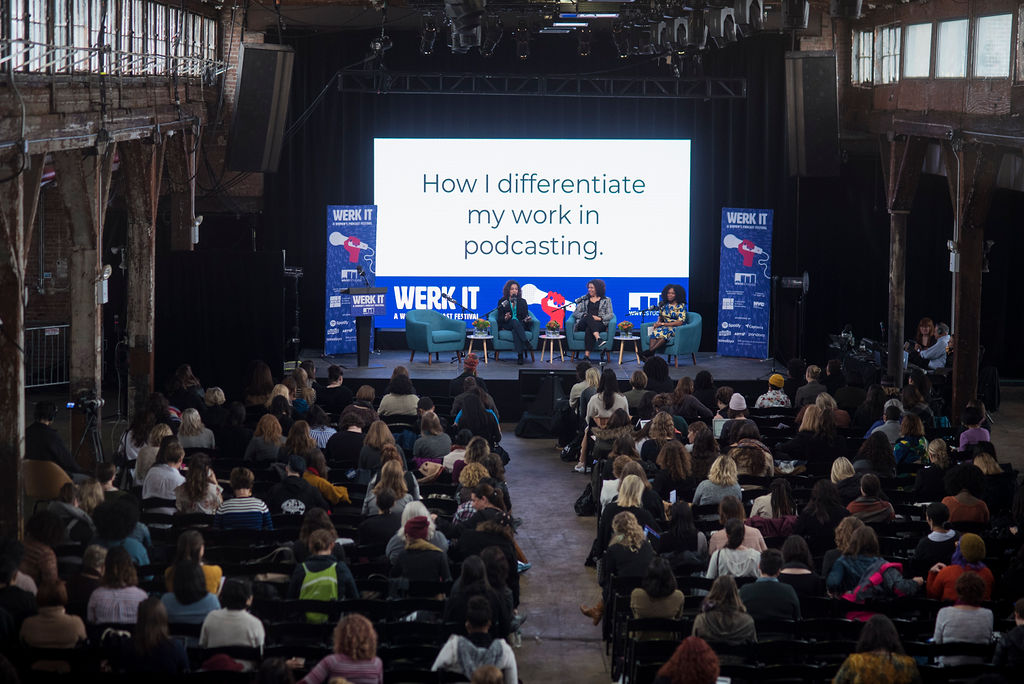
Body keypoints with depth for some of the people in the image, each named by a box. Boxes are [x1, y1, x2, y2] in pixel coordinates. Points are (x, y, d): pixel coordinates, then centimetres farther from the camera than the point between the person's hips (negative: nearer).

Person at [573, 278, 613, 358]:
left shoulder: (606, 300, 18)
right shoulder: (584, 300, 24)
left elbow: (610, 315, 6)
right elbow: (575, 313, 16)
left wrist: (600, 318, -13)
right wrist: (584, 315, -6)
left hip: (600, 324, -2)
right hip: (583, 324, 2)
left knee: (589, 329, -38)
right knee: (589, 316, -36)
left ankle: (587, 354, -51)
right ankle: (598, 338, -56)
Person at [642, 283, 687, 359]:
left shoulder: (681, 306, -5)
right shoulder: (663, 304, 11)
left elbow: (680, 322, -12)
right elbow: (660, 317, 24)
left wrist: (662, 324, -15)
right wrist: (658, 322, -2)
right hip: (665, 327, 4)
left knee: (665, 331, -38)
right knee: (655, 332, -30)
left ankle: (650, 351, -46)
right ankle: (650, 355, -48)